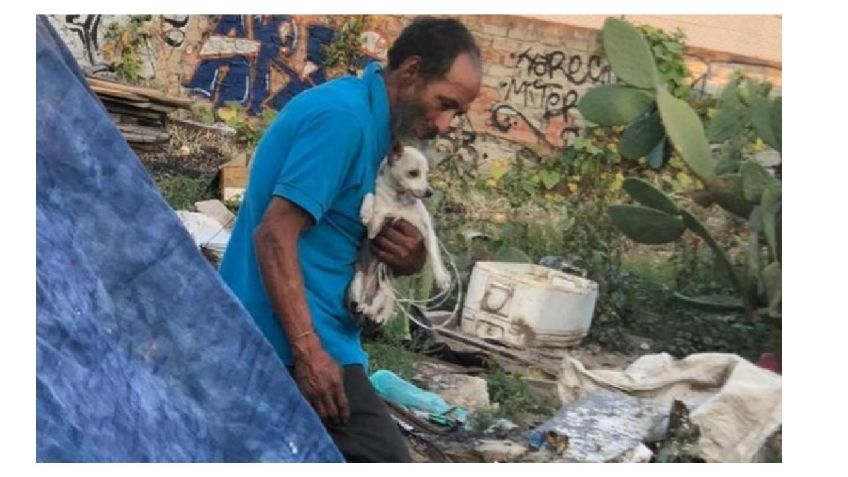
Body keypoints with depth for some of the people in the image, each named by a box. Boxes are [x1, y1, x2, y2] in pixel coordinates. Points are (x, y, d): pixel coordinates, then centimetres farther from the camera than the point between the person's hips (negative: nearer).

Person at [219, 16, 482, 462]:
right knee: (381, 458, -11)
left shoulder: (367, 120, 16)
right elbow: (275, 234, -22)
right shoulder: (344, 116, -15)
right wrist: (309, 350, -26)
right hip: (291, 340, -11)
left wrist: (410, 258, -3)